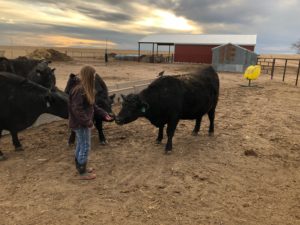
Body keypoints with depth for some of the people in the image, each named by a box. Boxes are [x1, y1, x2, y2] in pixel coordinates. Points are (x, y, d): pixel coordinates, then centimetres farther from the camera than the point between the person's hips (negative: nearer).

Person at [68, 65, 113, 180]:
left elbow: (92, 105, 15)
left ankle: (80, 167, 35)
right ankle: (82, 173, 12)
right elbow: (77, 109, -26)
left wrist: (103, 114, 12)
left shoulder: (85, 89, 10)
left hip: (81, 123, 10)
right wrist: (87, 122, -24)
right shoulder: (79, 90, -22)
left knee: (80, 145, 20)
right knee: (85, 147, 0)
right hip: (81, 123, -10)